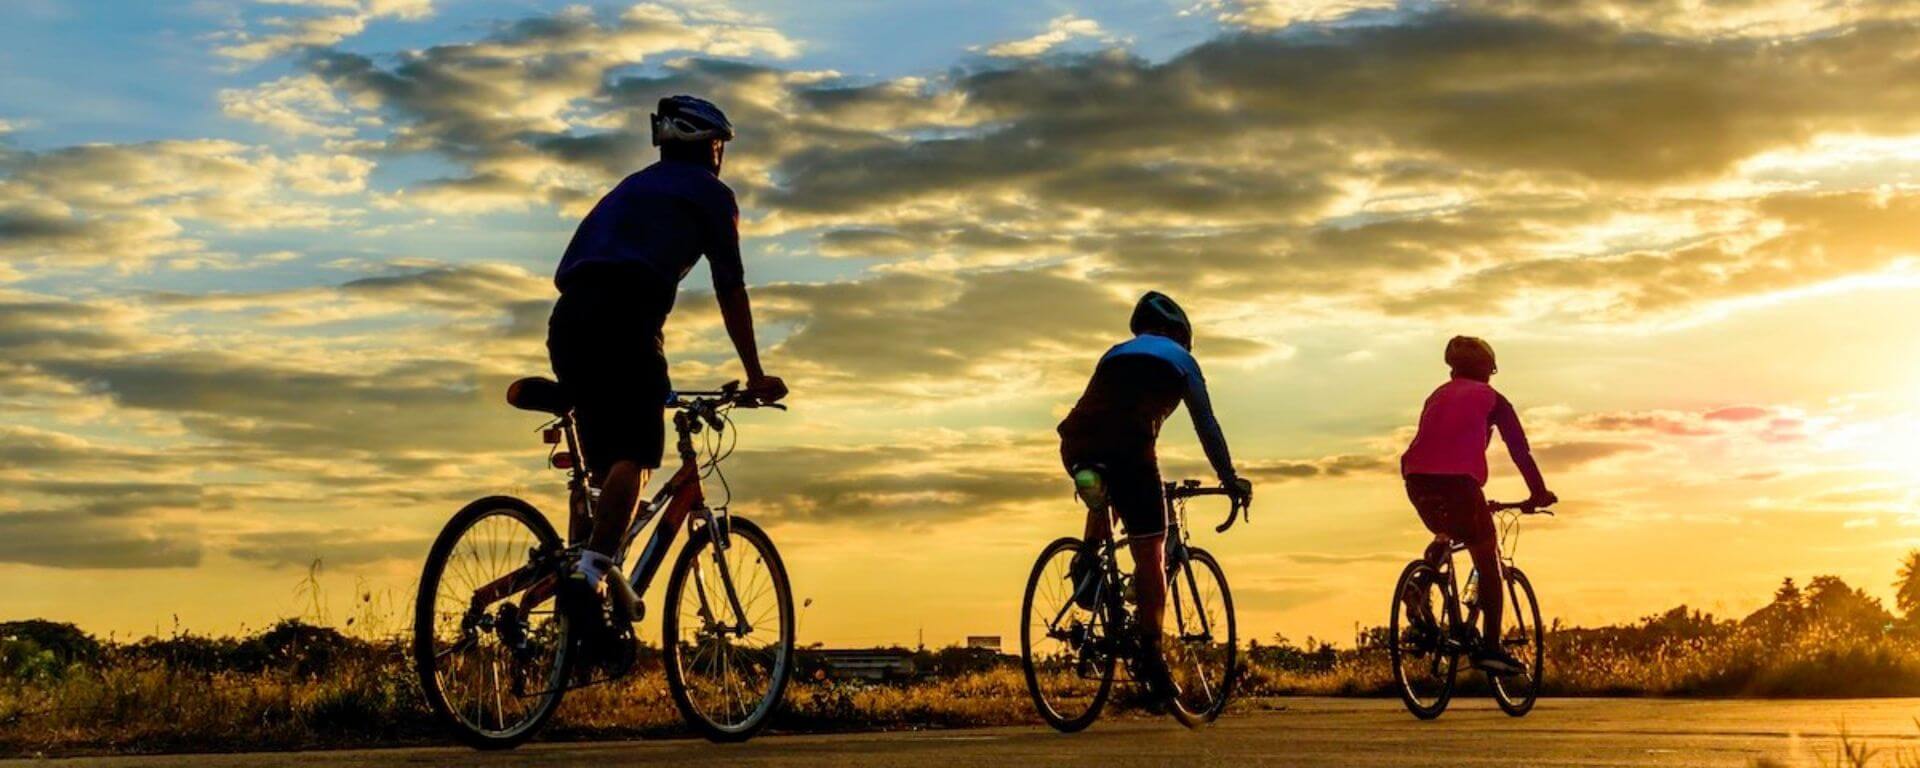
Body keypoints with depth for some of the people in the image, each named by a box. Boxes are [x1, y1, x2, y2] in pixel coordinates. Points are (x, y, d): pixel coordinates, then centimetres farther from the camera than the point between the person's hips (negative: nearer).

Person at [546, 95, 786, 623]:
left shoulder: (630, 188, 36)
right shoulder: (711, 192, 18)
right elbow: (730, 289, 13)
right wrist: (755, 376, 18)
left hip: (567, 320, 7)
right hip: (625, 317, -7)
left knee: (605, 461, 13)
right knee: (634, 457, -10)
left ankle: (588, 577, 6)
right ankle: (590, 573, -27)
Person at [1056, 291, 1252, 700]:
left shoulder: (1114, 355, 34)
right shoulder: (1179, 358, 21)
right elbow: (1206, 425, 19)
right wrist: (1230, 479, 26)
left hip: (1077, 445, 5)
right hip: (1127, 446, -5)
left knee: (1104, 495, 38)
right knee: (1150, 556, 2)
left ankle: (1087, 560, 14)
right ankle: (1151, 658, -2)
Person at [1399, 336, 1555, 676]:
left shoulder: (1437, 395, 29)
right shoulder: (1491, 398, 16)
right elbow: (1519, 449, 13)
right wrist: (1539, 493, 22)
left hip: (1416, 477, 5)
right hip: (1457, 478, -5)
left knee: (1445, 533, 34)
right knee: (1488, 561, 9)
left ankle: (1419, 592, 10)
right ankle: (1490, 648, 6)